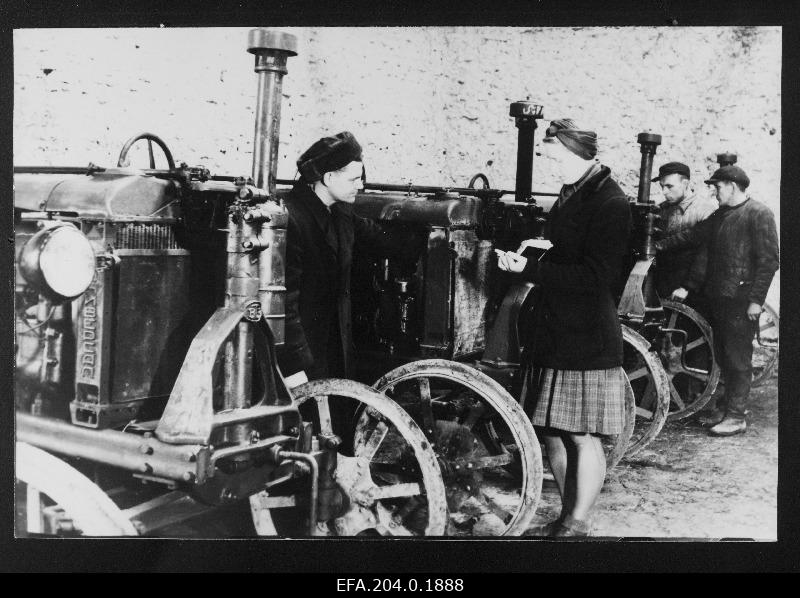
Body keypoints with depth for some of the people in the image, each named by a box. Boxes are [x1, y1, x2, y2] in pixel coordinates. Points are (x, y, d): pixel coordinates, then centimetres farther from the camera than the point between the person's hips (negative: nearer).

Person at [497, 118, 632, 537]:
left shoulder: (610, 205, -14)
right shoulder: (571, 194, 14)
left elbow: (595, 276, -21)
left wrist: (531, 269, -22)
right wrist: (529, 255, 7)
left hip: (586, 337, -9)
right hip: (553, 330, 9)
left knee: (582, 436, 1)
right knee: (552, 432, 14)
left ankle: (578, 525, 15)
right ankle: (567, 516, 28)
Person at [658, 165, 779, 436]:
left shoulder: (759, 214, -8)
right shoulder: (719, 216, 15)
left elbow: (769, 259, -12)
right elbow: (705, 253, 16)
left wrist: (756, 299, -15)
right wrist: (688, 287, 10)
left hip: (741, 300, -7)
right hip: (717, 296, 7)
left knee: (738, 357, -2)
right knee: (722, 355, 12)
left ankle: (736, 416, 4)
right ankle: (725, 406, 22)